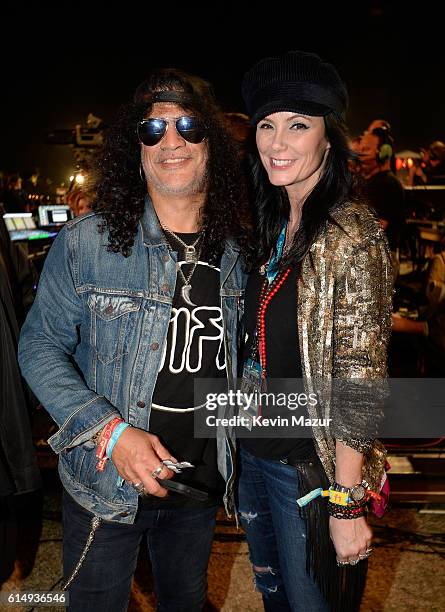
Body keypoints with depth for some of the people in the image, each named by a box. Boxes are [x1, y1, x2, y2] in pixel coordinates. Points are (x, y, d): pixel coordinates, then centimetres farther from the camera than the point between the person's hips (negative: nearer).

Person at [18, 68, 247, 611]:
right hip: (106, 482, -3)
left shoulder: (234, 251, -2)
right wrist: (111, 432, -22)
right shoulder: (85, 242, -15)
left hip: (202, 484, 4)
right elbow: (40, 347, -12)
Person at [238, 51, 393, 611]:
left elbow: (359, 384, -20)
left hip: (312, 465, -6)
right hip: (254, 453, 7)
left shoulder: (350, 233, -19)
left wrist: (346, 505, -18)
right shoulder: (273, 226, 4)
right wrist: (242, 443, 9)